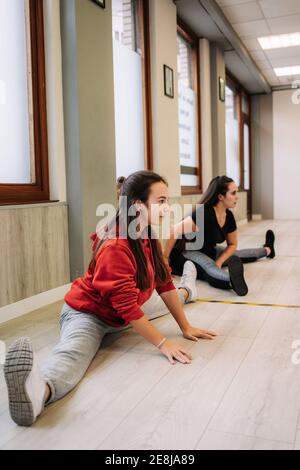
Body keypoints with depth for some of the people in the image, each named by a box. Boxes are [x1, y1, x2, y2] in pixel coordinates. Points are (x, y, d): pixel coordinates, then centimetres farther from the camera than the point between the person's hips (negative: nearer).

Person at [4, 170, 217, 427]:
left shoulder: (150, 236, -3)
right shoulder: (115, 247, -29)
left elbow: (164, 283, 1)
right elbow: (127, 307, -30)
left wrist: (186, 327, 0)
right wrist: (162, 343, -28)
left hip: (123, 318, 10)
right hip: (88, 314, -9)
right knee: (74, 352, -42)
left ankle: (186, 292, 60)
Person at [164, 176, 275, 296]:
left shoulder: (229, 216, -5)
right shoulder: (204, 213, -30)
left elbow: (232, 244, 7)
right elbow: (175, 233, -32)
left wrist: (219, 262, -10)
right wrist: (165, 259, -28)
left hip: (208, 252, 9)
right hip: (187, 252, -9)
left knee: (238, 255, 22)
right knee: (208, 266, -40)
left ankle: (267, 250, 50)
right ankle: (232, 280, -72)